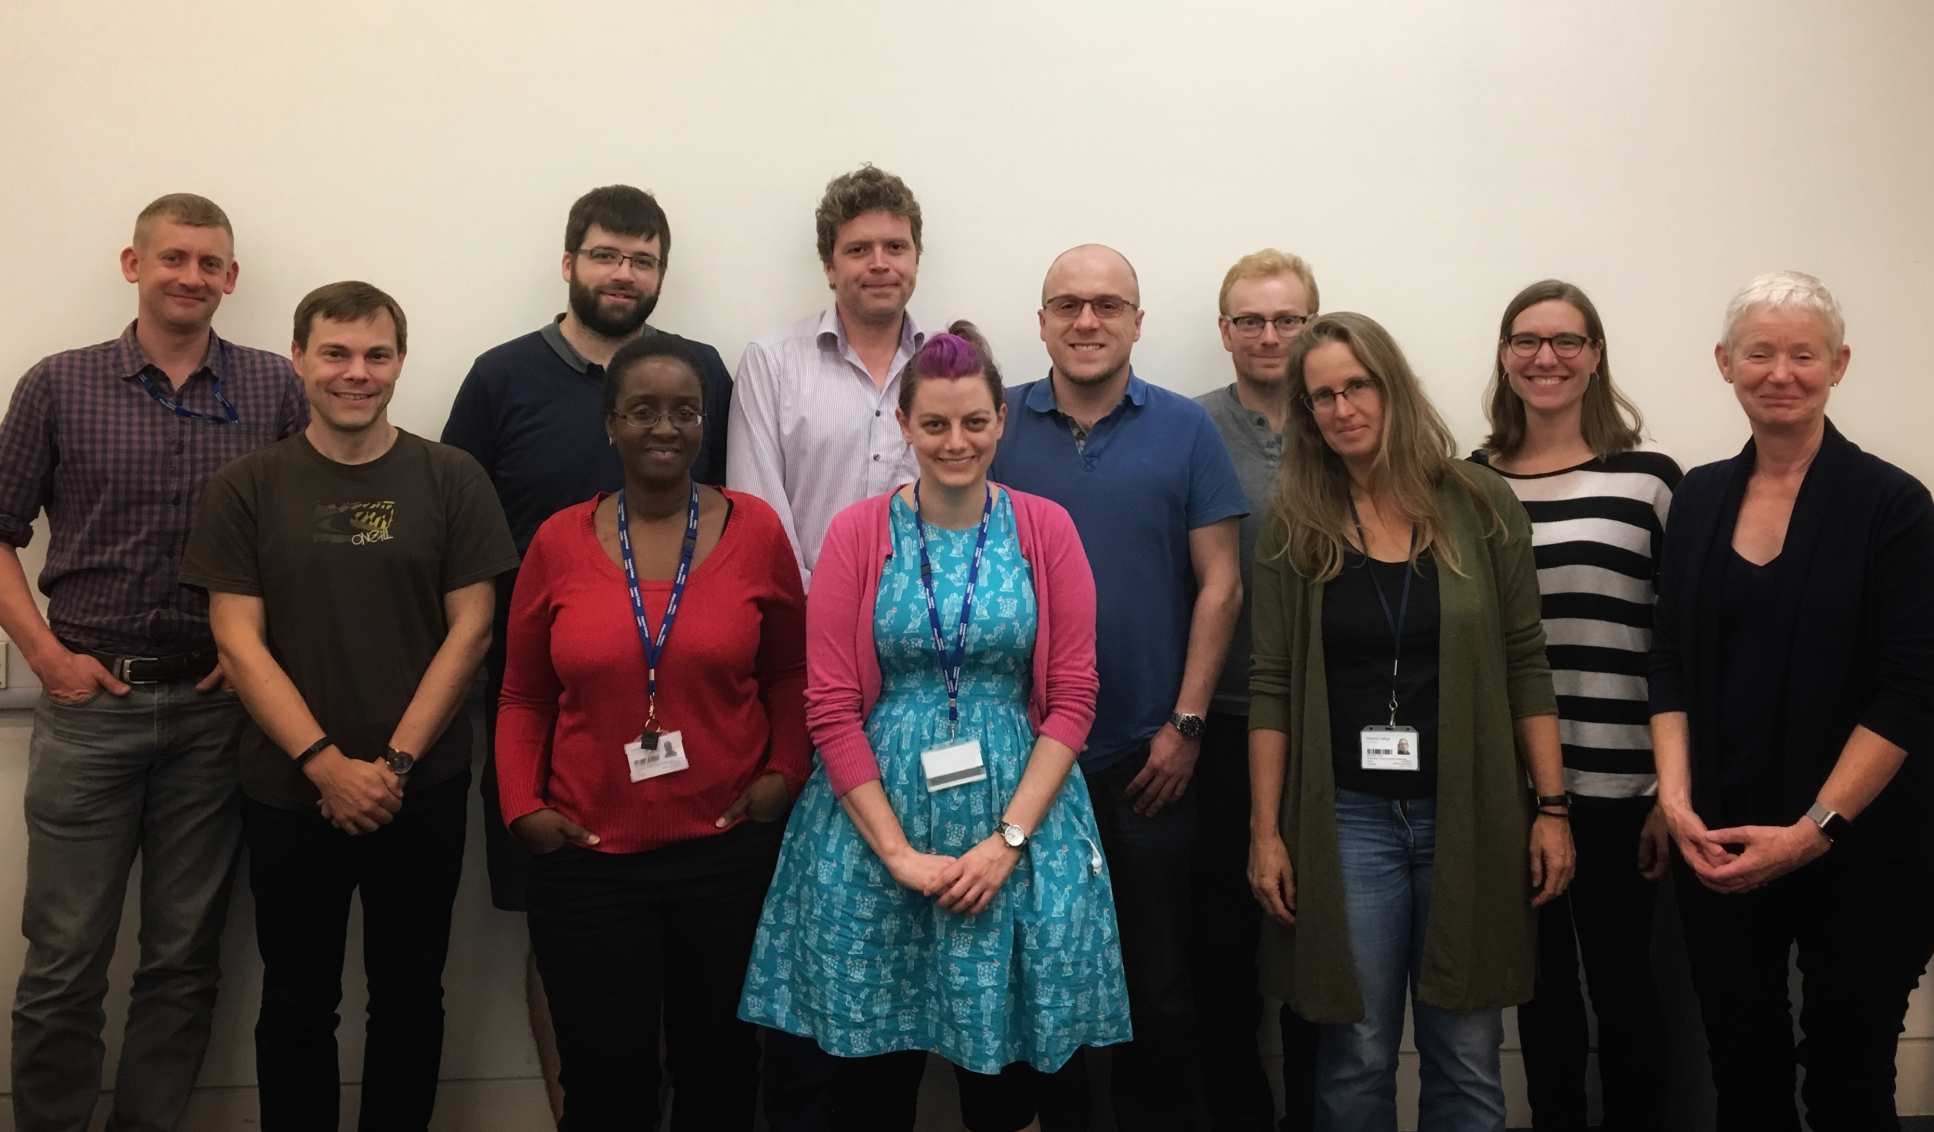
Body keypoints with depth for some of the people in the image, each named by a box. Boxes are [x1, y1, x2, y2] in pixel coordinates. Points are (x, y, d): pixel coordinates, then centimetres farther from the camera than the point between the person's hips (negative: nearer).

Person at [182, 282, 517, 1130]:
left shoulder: (451, 479, 0)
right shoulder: (246, 488, 1)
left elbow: (470, 627, -3)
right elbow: (238, 639, -3)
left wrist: (394, 761, -11)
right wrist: (325, 763, -13)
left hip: (422, 790, 0)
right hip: (288, 792, 0)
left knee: (409, 997, 11)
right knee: (296, 1003, 13)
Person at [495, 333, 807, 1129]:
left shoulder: (754, 529, -3)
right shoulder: (559, 540, -1)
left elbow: (790, 672, 7)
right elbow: (524, 696, 6)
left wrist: (785, 772, -6)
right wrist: (523, 806, -5)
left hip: (729, 851, 0)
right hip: (587, 860, 0)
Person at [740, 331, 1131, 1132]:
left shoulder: (1046, 530, 1)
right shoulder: (856, 534, -1)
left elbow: (1073, 698, -1)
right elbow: (831, 708, -4)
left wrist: (1008, 839, -10)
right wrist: (897, 850, -10)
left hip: (1018, 820, 1)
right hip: (877, 825, 0)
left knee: (1006, 1063, 9)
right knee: (873, 1062, 9)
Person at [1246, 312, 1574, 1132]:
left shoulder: (1482, 506, 0)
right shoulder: (1294, 526, 0)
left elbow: (1524, 666, 2)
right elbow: (1271, 688, 0)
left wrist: (1551, 807, -2)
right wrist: (1265, 830, -4)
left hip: (1469, 813, 1)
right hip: (1346, 816, 0)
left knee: (1466, 1060, 9)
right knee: (1356, 1057, 7)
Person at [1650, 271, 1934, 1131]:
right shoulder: (1699, 497, 6)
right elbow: (1671, 662, 7)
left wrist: (1814, 830, -16)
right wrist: (1675, 795, -6)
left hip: (1859, 851, -3)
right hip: (1718, 846, 3)